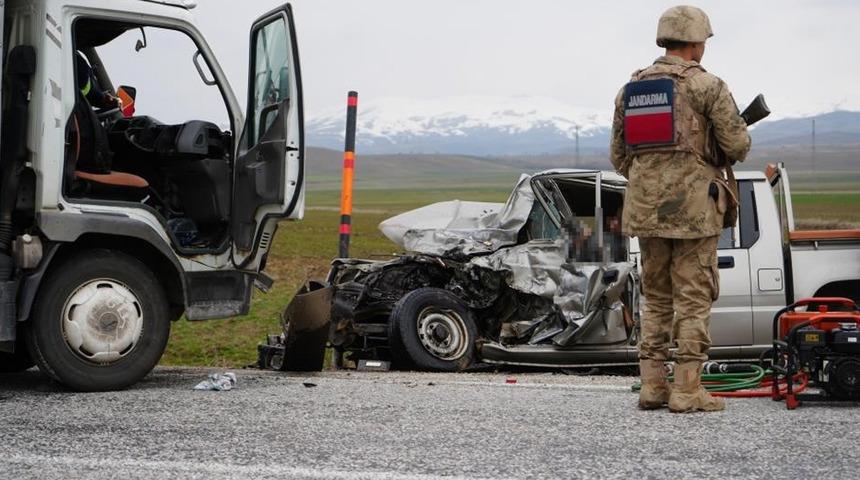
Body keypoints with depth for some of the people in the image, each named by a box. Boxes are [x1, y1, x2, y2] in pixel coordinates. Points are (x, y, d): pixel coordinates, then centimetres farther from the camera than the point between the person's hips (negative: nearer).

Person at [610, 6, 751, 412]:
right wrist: (737, 143, 14)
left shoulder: (630, 89, 10)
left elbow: (619, 156, 13)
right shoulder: (707, 86, -8)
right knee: (693, 299, 0)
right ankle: (687, 390, -2)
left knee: (656, 298, 14)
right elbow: (737, 145, -9)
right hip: (693, 207, -5)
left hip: (645, 208, 6)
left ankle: (652, 385, 12)